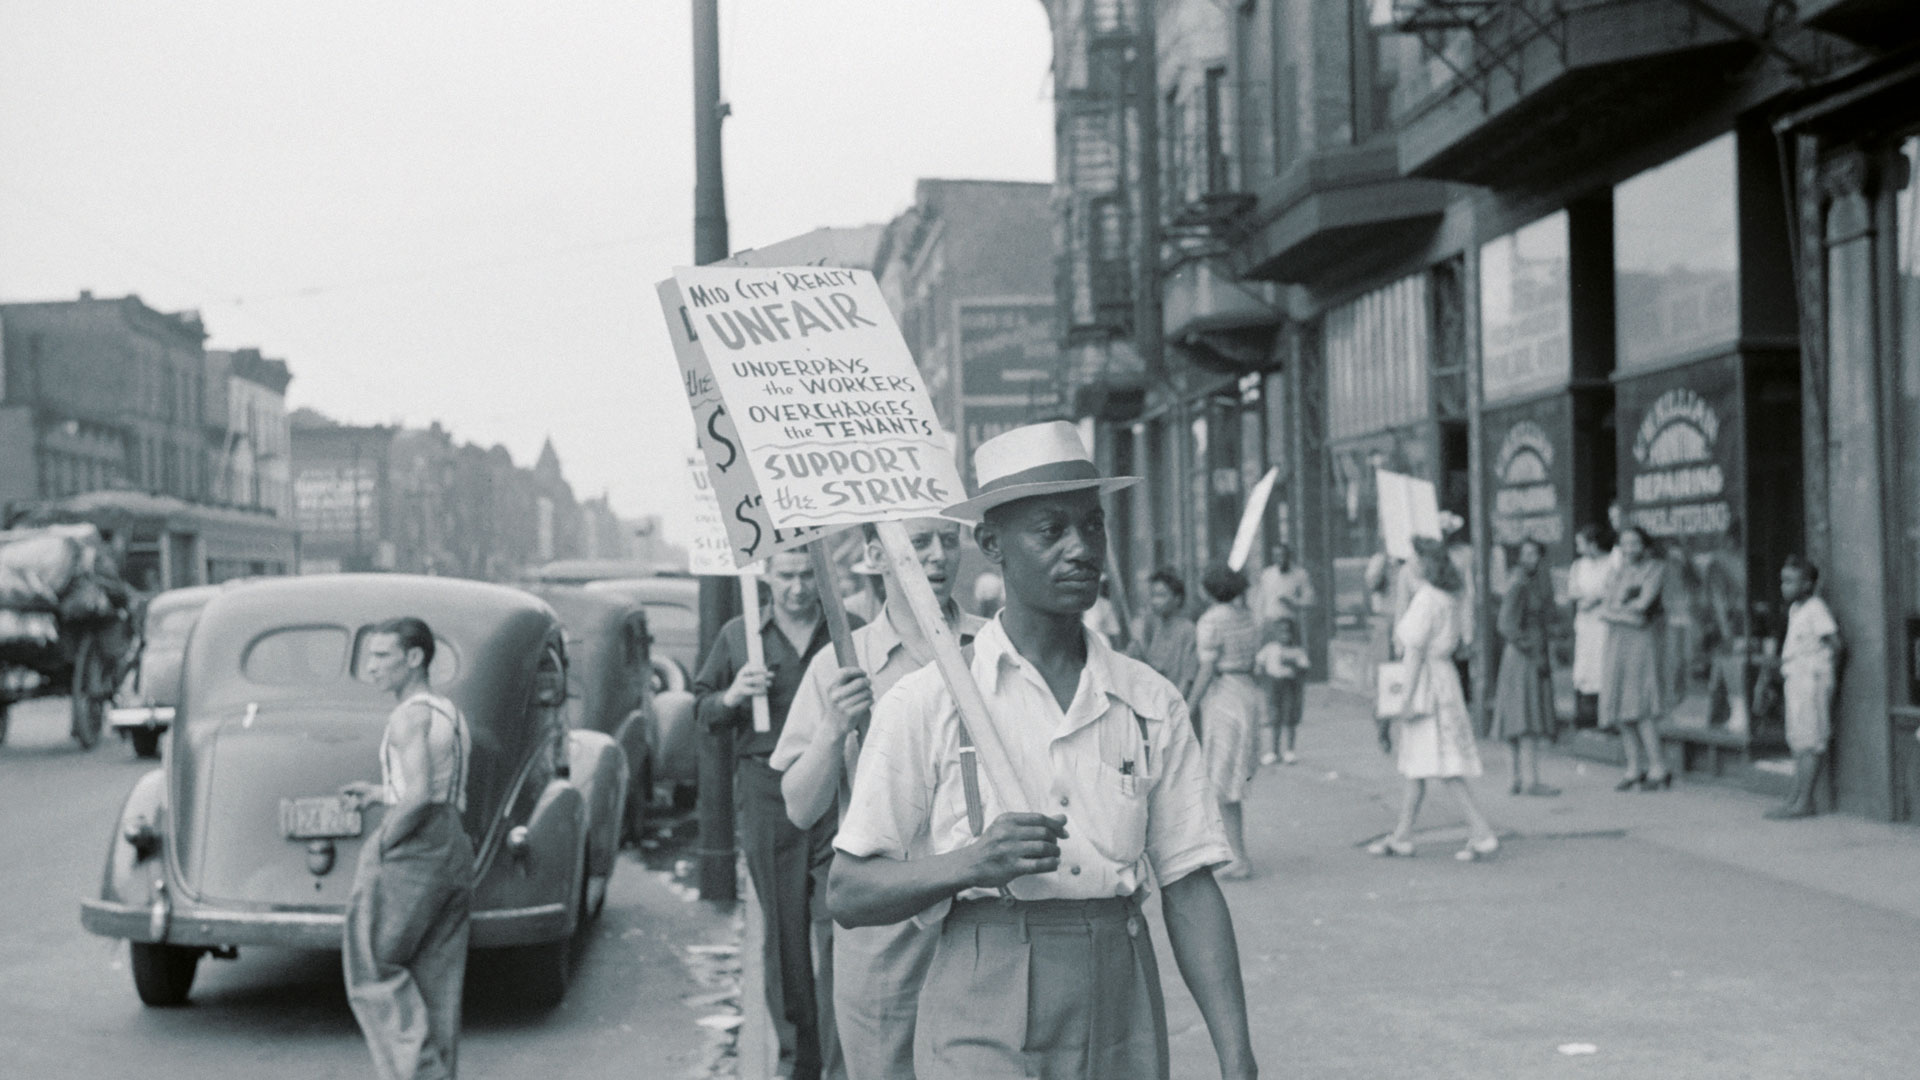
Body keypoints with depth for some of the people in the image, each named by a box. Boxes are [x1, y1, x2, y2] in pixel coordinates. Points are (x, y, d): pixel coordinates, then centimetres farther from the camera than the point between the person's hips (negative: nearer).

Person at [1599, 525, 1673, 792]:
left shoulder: (1655, 568, 0)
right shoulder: (1620, 572, 17)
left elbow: (1644, 602, -11)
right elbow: (1605, 611, 7)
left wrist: (1619, 607, 3)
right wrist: (1626, 616, -11)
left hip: (1642, 642, -6)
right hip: (1617, 642, 6)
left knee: (1640, 706, -14)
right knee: (1620, 708, 3)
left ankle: (1658, 768, -10)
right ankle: (1634, 769, 9)